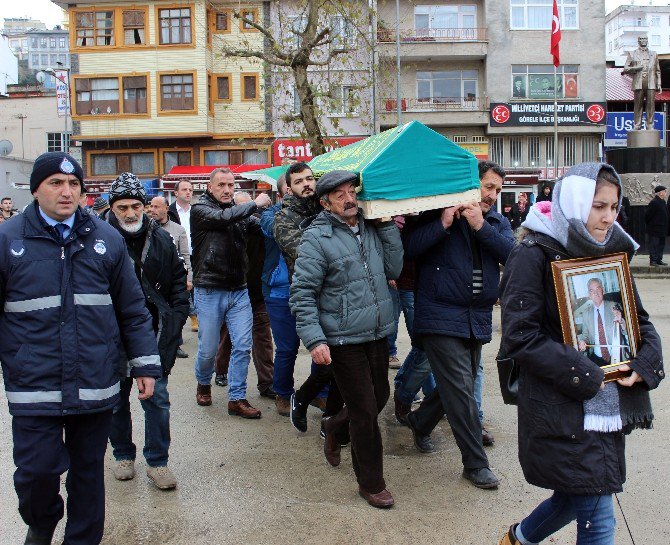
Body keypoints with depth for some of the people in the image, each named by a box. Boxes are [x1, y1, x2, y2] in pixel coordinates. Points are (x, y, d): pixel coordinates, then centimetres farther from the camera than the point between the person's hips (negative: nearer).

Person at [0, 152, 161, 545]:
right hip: (33, 388, -1)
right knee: (37, 471, 2)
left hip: (96, 387, 2)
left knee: (89, 471, 13)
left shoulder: (107, 240, 5)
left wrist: (145, 365, 6)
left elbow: (133, 310, 8)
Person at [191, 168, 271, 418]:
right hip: (209, 291, -4)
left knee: (243, 346, 0)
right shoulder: (200, 208, -4)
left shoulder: (238, 212, 12)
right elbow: (223, 218, -22)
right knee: (208, 349, 6)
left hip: (239, 291, 4)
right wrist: (255, 204, -14)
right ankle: (203, 384, 35)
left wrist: (264, 211, -11)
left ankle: (237, 399, 11)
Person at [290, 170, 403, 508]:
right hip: (344, 340, -6)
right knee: (365, 411, 1)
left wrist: (388, 226, -3)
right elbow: (301, 293, -14)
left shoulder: (372, 229, 6)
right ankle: (371, 483, 19)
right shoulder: (317, 238, -12)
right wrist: (314, 340, -21)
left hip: (377, 334, 7)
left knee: (380, 398, 21)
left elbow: (394, 269, 3)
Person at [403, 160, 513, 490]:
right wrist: (443, 224, -20)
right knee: (461, 389, -7)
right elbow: (409, 248, -13)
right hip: (441, 317, -6)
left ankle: (419, 423, 43)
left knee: (458, 387, 17)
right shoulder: (437, 215, -3)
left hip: (477, 320, 6)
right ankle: (475, 464, 4)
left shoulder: (497, 222, 12)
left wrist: (481, 226, -17)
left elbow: (512, 254, -6)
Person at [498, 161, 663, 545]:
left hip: (609, 407, 7)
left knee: (577, 497, 18)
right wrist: (583, 377, -17)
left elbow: (640, 321, 16)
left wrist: (646, 364, -4)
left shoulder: (611, 251, 8)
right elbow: (521, 337, -17)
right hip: (563, 409, -7)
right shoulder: (534, 255, -13)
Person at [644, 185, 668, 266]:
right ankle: (653, 261, -1)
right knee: (654, 245, -5)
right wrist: (648, 224, -5)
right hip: (654, 229, -9)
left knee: (661, 244, 13)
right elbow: (647, 215, -17)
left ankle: (659, 260, 20)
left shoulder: (662, 202, 12)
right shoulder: (654, 203, -18)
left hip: (662, 229, 9)